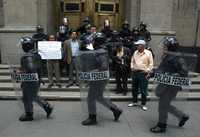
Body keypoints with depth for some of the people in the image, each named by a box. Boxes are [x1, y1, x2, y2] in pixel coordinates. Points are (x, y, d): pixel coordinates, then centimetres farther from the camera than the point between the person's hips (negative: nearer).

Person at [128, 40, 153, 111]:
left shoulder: (148, 53, -4)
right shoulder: (135, 52, 10)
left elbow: (151, 63, -2)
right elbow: (132, 61, 20)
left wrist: (147, 70, -11)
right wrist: (132, 67, 6)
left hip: (143, 73, -5)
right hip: (135, 72, 5)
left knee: (143, 90, -1)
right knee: (134, 88, 13)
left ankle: (143, 104, 13)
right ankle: (134, 102, 29)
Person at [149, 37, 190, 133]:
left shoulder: (177, 58, -19)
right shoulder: (166, 57, 8)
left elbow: (184, 72, -22)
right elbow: (160, 68, 19)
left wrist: (171, 76, -27)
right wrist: (151, 73, 10)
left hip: (171, 86, -9)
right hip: (165, 85, 9)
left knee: (163, 105, 2)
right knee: (165, 104, 20)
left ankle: (161, 126, 21)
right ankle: (182, 116, 37)